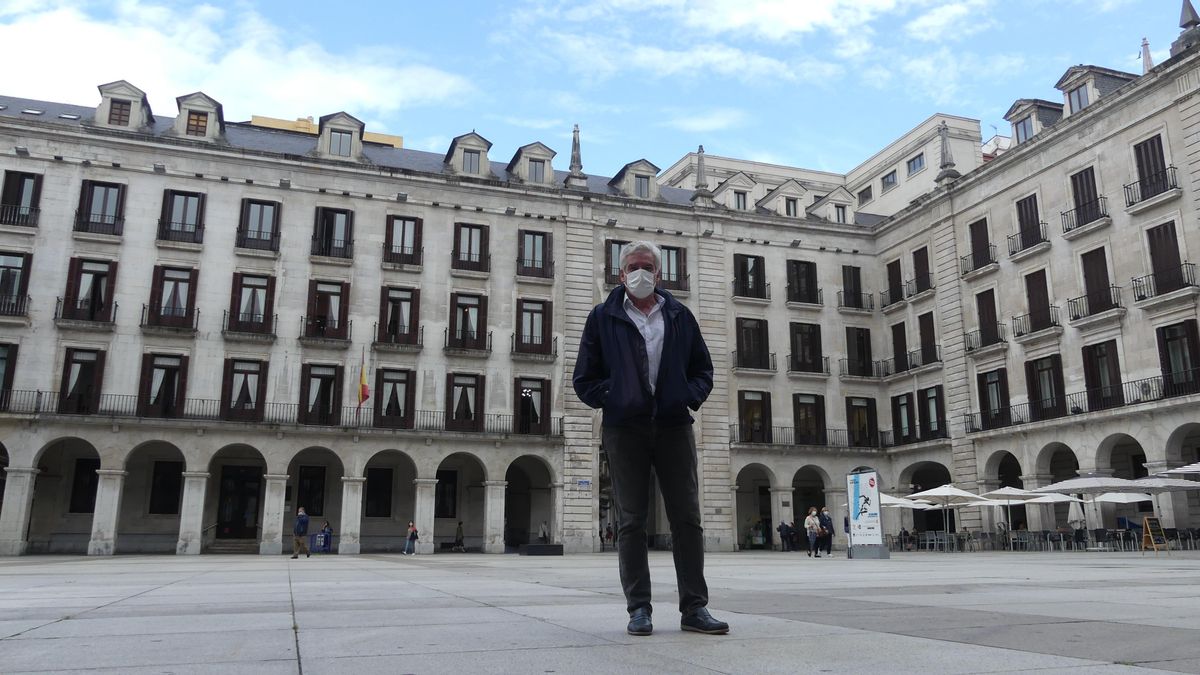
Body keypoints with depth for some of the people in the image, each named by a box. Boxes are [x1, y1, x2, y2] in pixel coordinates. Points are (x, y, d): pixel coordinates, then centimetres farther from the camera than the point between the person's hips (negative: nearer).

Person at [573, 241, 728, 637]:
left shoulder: (680, 317, 14)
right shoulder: (603, 317, 8)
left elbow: (703, 369, 17)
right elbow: (584, 378, 7)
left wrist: (690, 397, -1)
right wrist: (611, 399, -6)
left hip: (674, 426, 2)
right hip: (625, 427, -2)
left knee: (687, 518, 0)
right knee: (631, 521, 1)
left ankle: (694, 607, 6)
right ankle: (639, 608, 8)